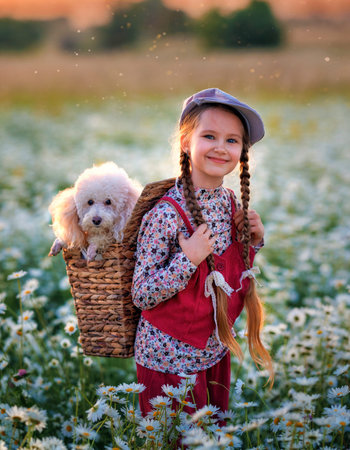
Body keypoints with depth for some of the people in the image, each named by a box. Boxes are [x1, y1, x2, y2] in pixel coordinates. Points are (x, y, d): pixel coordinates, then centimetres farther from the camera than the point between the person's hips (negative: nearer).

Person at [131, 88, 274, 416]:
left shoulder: (231, 203, -2)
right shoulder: (165, 214, -23)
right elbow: (141, 296, -21)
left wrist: (253, 240, -4)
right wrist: (188, 259, -31)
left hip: (216, 351, 6)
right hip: (170, 359, -6)